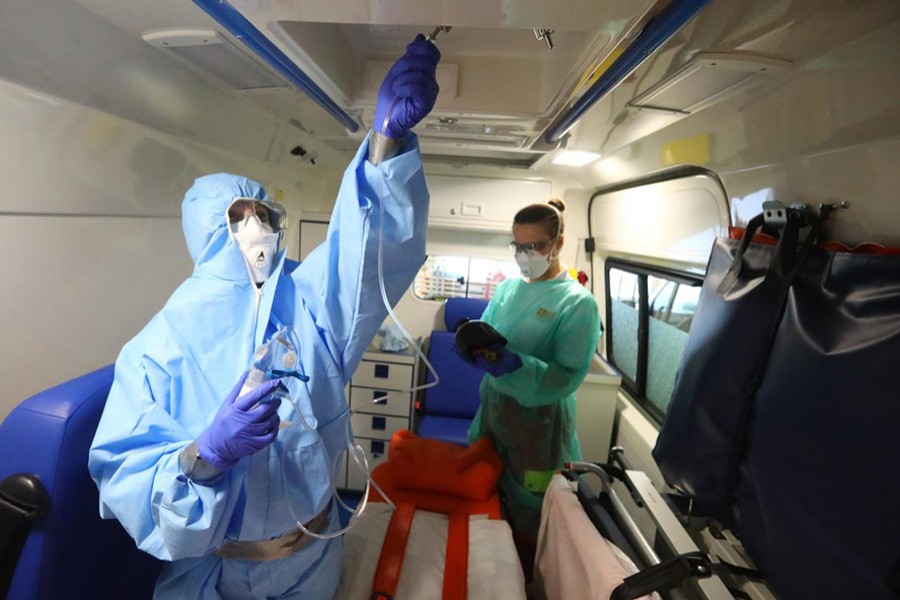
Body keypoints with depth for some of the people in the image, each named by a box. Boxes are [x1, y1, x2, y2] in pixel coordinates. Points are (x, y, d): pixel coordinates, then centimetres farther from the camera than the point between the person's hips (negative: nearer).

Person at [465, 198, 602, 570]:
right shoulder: (508, 287, 2)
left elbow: (568, 377, -20)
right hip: (493, 406, 6)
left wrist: (515, 365, -35)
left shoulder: (578, 303, -15)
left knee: (528, 515, 14)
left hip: (539, 419, -5)